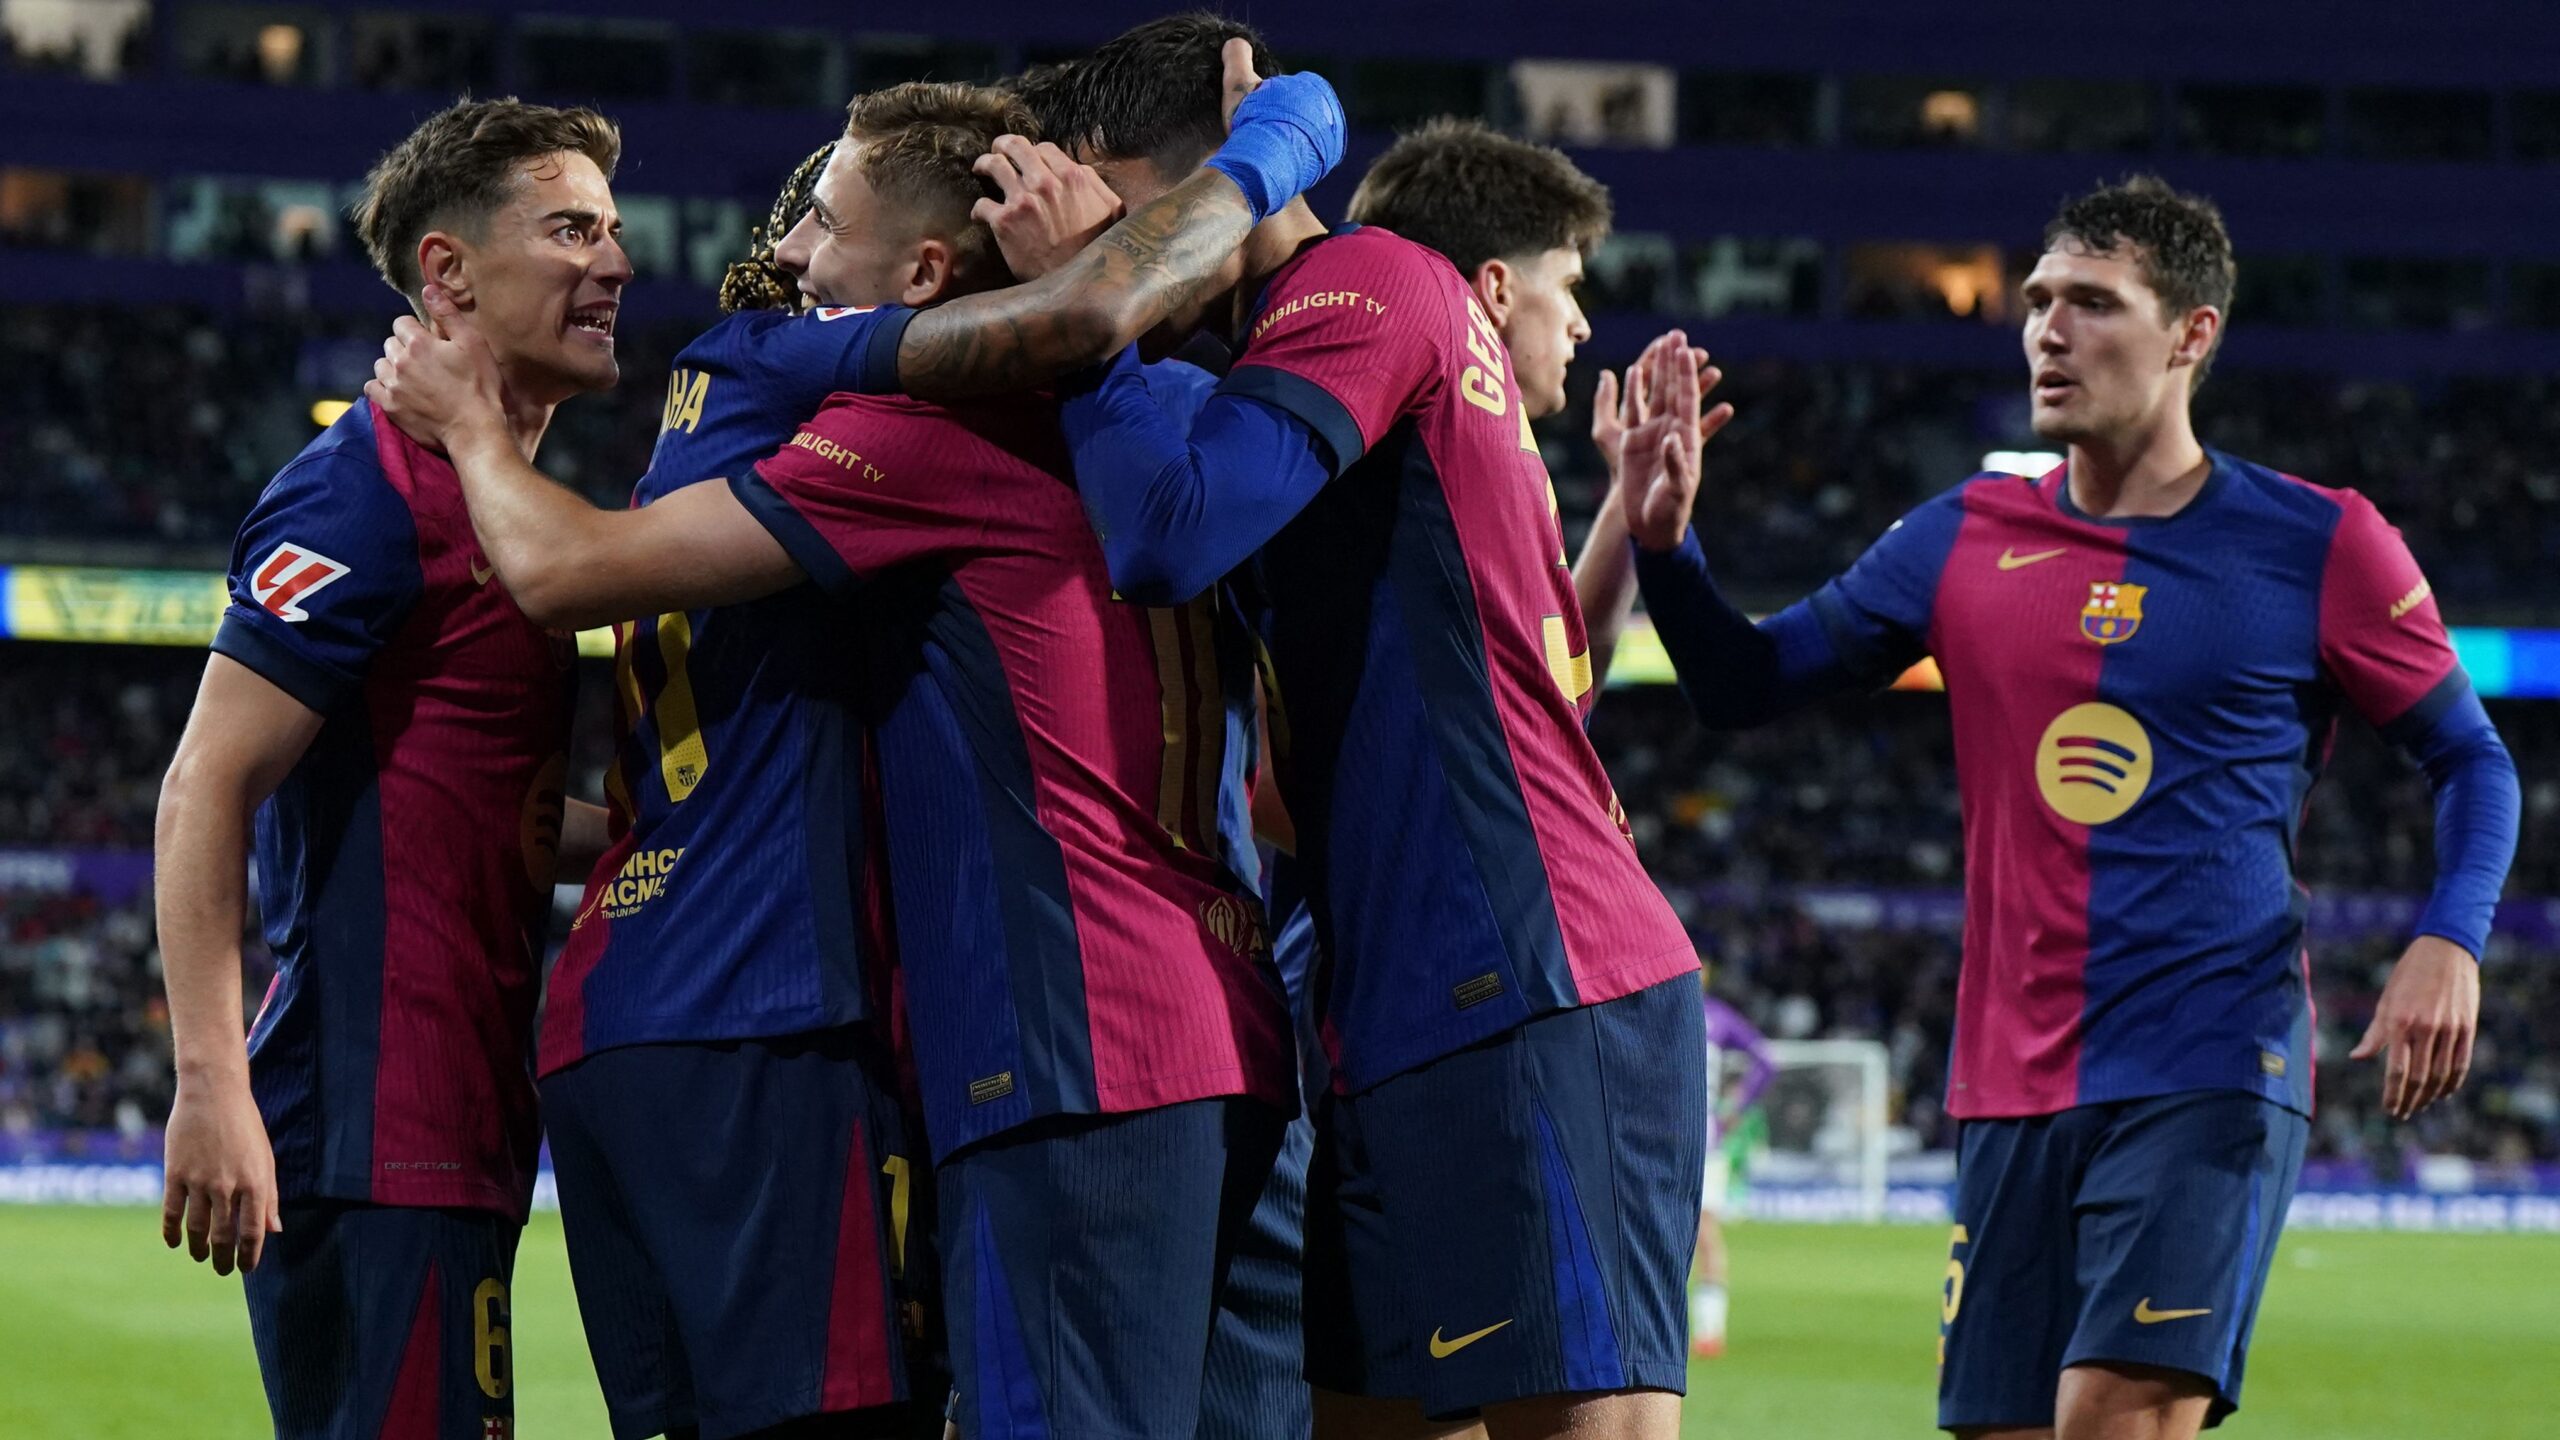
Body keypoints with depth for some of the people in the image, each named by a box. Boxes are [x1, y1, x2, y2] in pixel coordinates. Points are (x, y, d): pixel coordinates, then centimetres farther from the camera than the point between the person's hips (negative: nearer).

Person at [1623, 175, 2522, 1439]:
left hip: (2211, 1081, -4)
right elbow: (1745, 685, 15)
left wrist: (2447, 943, -9)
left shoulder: (2316, 546, 0)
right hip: (2010, 1085, 4)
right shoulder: (1966, 539, 10)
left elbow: (2469, 759, 9)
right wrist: (1662, 538, -4)